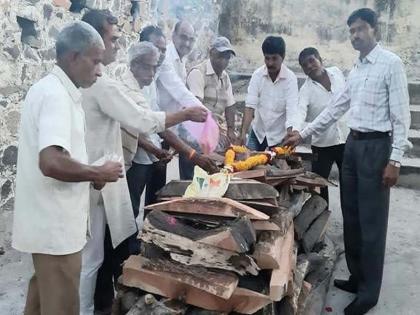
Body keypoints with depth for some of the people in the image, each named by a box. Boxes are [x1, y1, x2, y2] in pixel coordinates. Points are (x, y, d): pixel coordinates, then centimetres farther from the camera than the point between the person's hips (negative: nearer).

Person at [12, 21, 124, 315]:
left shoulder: (54, 90, 11)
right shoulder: (55, 94, -21)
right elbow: (51, 163, -32)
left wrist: (90, 175, 8)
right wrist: (99, 173, -17)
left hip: (49, 220, 10)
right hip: (55, 225, -10)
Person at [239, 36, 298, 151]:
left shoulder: (290, 78, -16)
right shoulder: (258, 74, -10)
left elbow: (292, 111, -23)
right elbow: (250, 105, -17)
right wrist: (243, 133, -28)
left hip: (279, 135, -2)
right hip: (258, 133, 2)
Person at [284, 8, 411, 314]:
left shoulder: (391, 63, -9)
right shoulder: (355, 69, 14)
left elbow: (401, 116, -12)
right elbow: (336, 108, 19)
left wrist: (395, 160, -18)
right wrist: (303, 134, 15)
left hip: (376, 146, -8)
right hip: (352, 144, 8)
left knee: (371, 221, -1)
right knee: (351, 216, 14)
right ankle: (357, 277, 29)